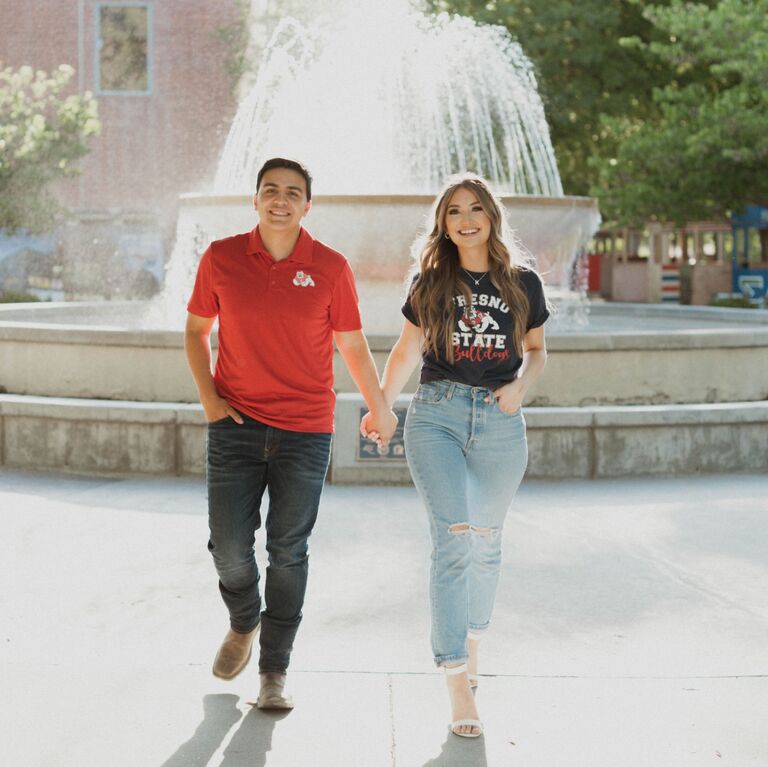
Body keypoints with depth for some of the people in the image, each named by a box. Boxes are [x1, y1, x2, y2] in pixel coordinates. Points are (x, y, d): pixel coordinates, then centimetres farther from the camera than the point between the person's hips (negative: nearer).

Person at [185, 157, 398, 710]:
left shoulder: (331, 267, -2)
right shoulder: (221, 258, 1)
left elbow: (353, 346, 8)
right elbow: (196, 330, 12)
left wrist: (381, 410, 15)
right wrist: (208, 397, 1)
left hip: (306, 430, -1)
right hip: (236, 424, 1)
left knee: (289, 551, 3)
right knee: (229, 545, 1)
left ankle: (274, 672, 16)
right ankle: (243, 622, 34)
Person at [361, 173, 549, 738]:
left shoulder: (522, 282, 6)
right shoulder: (431, 282, 6)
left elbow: (536, 350, 15)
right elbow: (408, 350, 11)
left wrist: (521, 385, -4)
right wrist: (381, 407, 2)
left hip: (500, 421, 1)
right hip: (437, 415, -1)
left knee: (486, 543, 11)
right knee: (454, 539, -11)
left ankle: (472, 640, 36)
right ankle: (458, 681, -8)